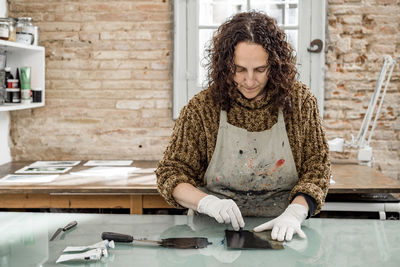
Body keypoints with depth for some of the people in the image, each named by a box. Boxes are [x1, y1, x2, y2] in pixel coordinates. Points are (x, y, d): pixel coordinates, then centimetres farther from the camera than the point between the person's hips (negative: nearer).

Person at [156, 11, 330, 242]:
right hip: (214, 230, 0)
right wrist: (208, 203, -20)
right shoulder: (201, 109, -2)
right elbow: (170, 173, 0)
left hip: (281, 233, 1)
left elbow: (317, 168, 2)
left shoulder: (300, 102, 2)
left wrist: (295, 213, -17)